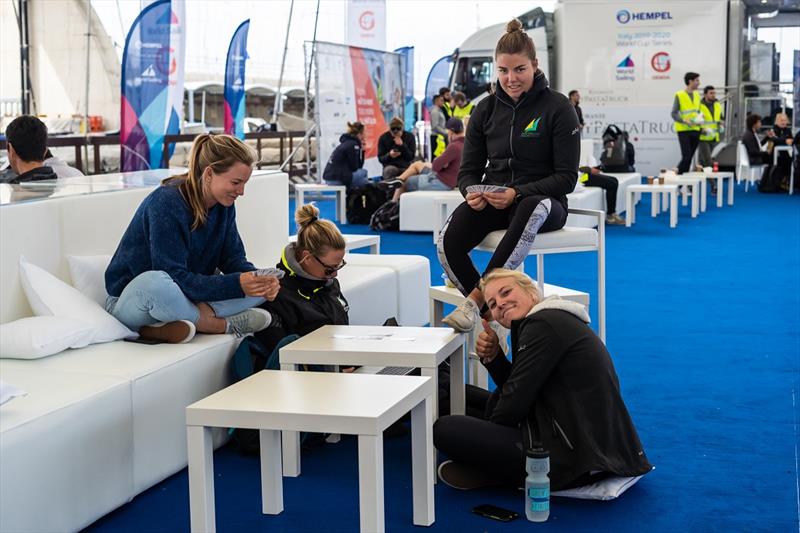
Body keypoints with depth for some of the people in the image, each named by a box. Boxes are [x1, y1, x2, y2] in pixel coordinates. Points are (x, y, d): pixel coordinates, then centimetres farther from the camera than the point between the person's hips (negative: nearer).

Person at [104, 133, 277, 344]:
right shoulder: (166, 202, -24)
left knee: (256, 289, -10)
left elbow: (233, 258, 1)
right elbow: (175, 277, -29)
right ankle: (223, 324, -18)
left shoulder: (223, 205, -1)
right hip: (131, 301, -7)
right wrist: (236, 284, -38)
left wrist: (261, 283, -22)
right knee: (155, 282, -42)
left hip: (187, 298, 7)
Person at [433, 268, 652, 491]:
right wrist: (493, 357, 3)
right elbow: (519, 392, 19)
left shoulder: (544, 325, -14)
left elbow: (515, 404, -14)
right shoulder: (556, 319, 17)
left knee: (444, 429, -14)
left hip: (574, 458, -11)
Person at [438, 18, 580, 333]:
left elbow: (567, 177, -7)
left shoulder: (557, 108, -3)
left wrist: (517, 194, -22)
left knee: (533, 208, -43)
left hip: (542, 200, -3)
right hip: (492, 200, 3)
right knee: (448, 240, -30)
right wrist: (472, 192, -14)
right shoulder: (486, 109, 9)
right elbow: (469, 170, 12)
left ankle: (476, 298, -38)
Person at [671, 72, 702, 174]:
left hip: (695, 130, 6)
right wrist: (685, 121, -22)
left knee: (689, 158, 7)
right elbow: (673, 114, -8)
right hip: (683, 130, -6)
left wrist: (700, 118, 1)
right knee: (686, 156, -13)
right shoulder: (679, 95, -7)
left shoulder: (697, 95, 12)